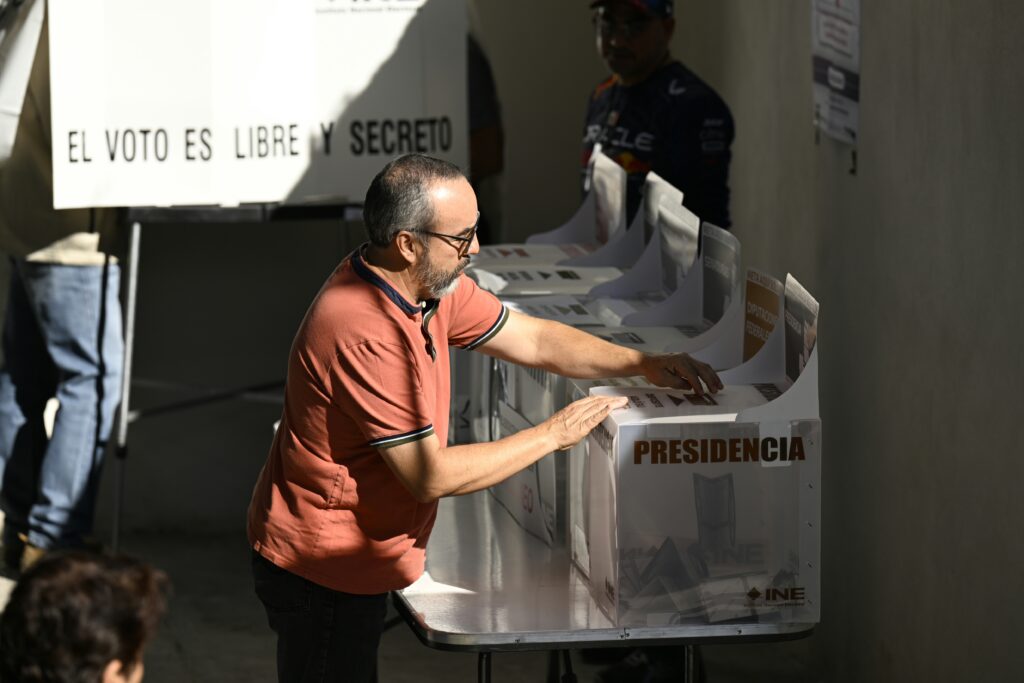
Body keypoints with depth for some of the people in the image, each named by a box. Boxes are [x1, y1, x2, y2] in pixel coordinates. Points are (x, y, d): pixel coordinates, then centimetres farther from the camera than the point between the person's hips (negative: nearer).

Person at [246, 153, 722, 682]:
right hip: (320, 571, -9)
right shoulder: (367, 334, -31)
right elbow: (431, 475, -27)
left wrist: (642, 364, -2)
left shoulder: (431, 284, -3)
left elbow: (533, 339, 9)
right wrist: (554, 435, -18)